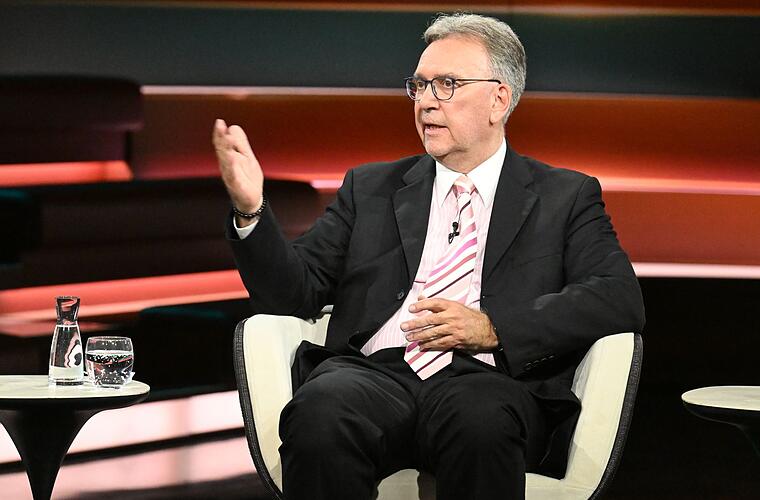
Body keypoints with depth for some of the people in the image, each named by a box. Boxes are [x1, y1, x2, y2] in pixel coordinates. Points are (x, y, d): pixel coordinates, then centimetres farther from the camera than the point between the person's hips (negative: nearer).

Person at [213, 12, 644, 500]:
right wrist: (251, 209, -3)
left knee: (481, 419, -38)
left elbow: (621, 299, 1)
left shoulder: (567, 197, 16)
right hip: (375, 372, 2)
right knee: (320, 411, -34)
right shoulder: (371, 188, 23)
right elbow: (295, 293, 15)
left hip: (490, 379, -1)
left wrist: (493, 328, -10)